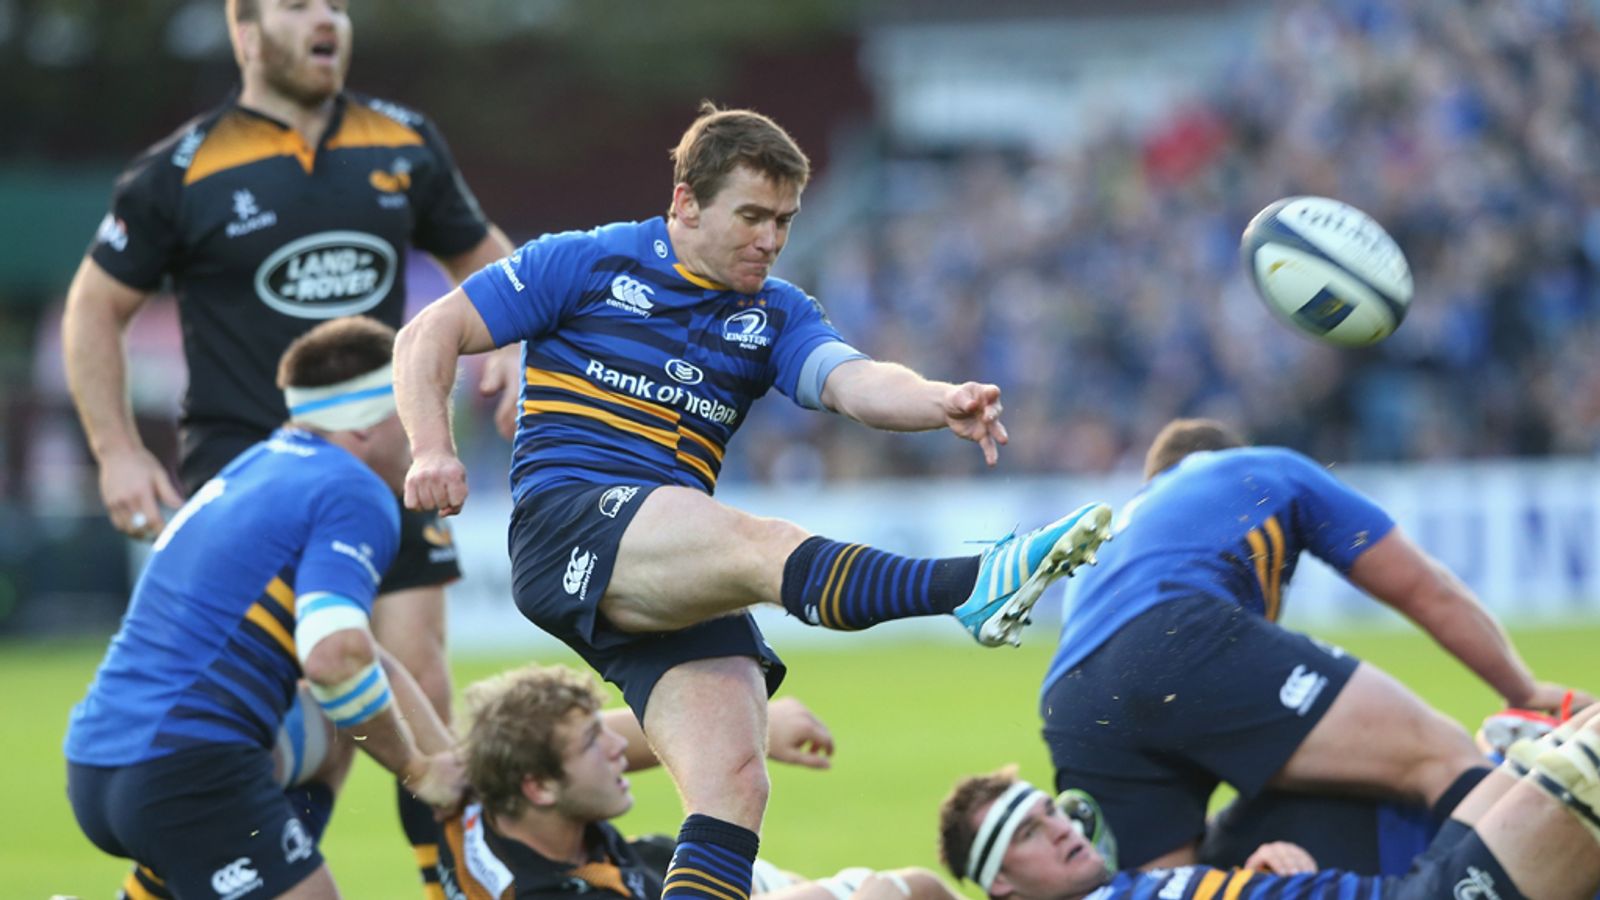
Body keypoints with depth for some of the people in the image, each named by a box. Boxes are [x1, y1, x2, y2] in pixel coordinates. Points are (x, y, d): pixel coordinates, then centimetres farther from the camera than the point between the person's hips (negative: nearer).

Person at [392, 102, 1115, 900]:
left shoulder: (773, 315, 16)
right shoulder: (586, 264, 7)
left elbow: (856, 382, -4)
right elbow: (428, 336, 8)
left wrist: (944, 403, -26)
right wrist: (432, 450, -10)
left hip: (680, 584, 6)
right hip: (567, 526, -6)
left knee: (735, 787, -14)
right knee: (765, 547, -32)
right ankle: (974, 585, -55)